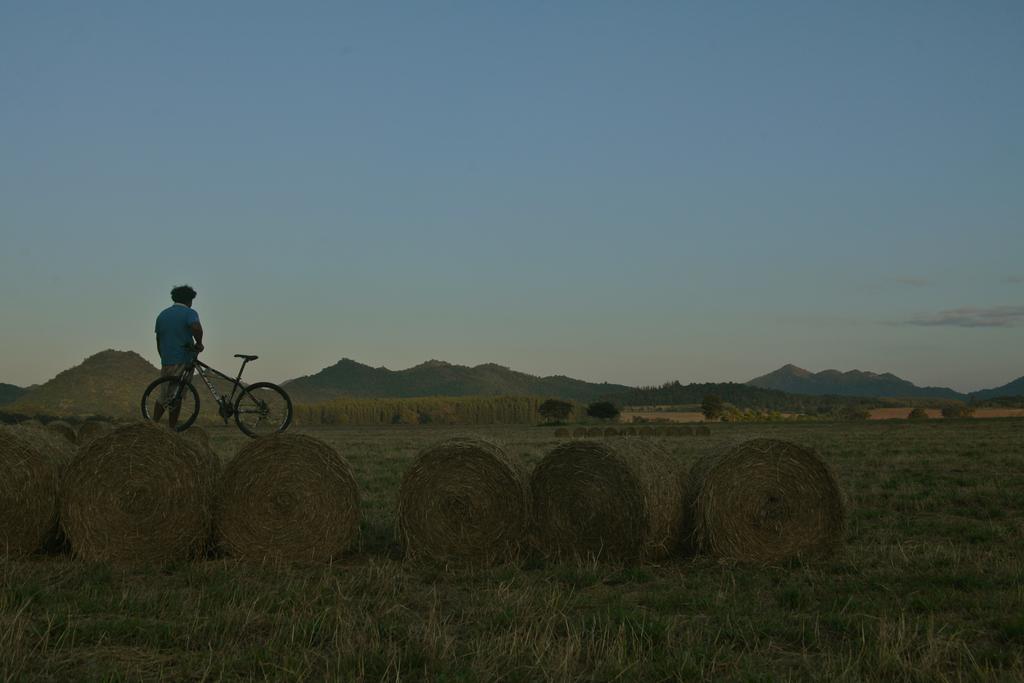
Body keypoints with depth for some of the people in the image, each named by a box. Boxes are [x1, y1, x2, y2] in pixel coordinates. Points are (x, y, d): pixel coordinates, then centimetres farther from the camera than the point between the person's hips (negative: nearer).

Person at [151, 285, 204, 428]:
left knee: (164, 395, 14)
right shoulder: (189, 313, -5)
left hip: (165, 361, 5)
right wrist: (199, 344, -9)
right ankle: (172, 429, 4)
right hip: (182, 361, -5)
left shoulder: (162, 314, 16)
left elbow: (158, 341, 20)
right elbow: (197, 328, -26)